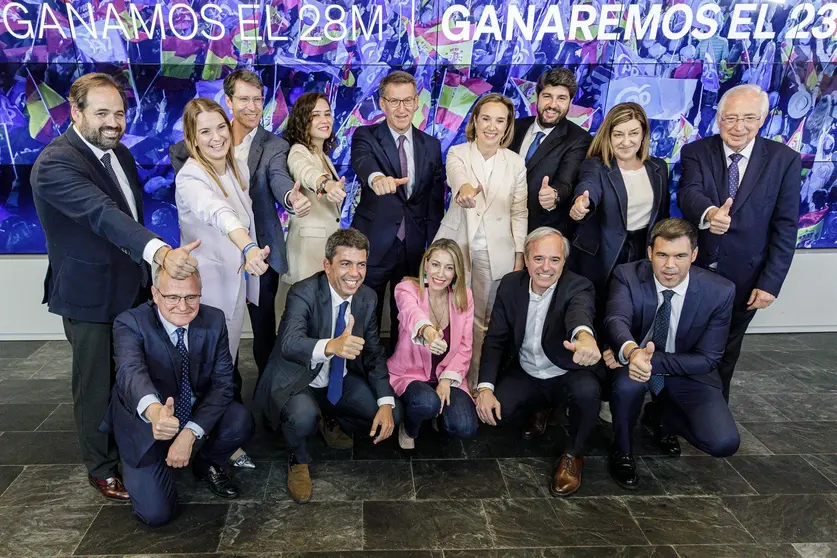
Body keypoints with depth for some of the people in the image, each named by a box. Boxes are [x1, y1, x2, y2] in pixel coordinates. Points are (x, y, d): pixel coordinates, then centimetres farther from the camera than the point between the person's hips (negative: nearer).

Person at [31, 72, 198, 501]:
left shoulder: (119, 153, 6)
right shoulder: (55, 164, -22)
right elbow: (102, 214, -39)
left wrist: (145, 268, 17)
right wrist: (160, 252, -52)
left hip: (132, 287, 8)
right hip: (91, 296, -8)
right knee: (97, 385, 7)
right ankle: (102, 468, 27)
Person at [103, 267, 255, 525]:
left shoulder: (214, 320, -11)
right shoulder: (130, 323, -22)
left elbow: (222, 381, -13)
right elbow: (131, 370, -42)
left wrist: (190, 432, -26)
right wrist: (153, 410, -65)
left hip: (197, 412, 3)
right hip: (145, 420, -3)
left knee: (241, 421, -26)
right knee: (155, 512, -15)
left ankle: (207, 463, 8)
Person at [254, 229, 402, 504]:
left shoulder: (367, 298, -5)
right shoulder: (303, 293, -24)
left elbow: (374, 353, -1)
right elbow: (289, 343, -41)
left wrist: (386, 403, -15)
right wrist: (331, 346, -62)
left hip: (341, 381, 6)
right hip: (298, 382, -6)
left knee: (392, 415, -9)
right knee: (304, 417, -37)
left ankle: (332, 423, 20)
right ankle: (299, 461, 0)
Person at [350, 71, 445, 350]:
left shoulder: (431, 145, 6)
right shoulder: (365, 136, -4)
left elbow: (435, 201, 7)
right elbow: (363, 162, -29)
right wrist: (377, 178, -52)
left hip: (415, 247, 3)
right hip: (373, 244, -3)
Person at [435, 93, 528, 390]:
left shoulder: (516, 162, 5)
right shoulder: (457, 153, 0)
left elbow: (519, 212, 6)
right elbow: (457, 174, -24)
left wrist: (519, 256, 1)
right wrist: (465, 187, -48)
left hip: (496, 253, 1)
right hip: (457, 246, -1)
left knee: (481, 321, 6)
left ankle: (476, 383, 18)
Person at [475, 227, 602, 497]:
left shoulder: (578, 287, -19)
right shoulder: (510, 285, -7)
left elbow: (579, 312, -45)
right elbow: (495, 339, -4)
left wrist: (585, 335, -71)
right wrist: (485, 387, -17)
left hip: (568, 375, -3)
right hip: (525, 375, 4)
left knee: (586, 391, -36)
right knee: (488, 412, -20)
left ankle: (573, 453, -4)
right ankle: (540, 409, 16)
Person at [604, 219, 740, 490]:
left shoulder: (720, 291, -17)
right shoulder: (628, 276, -18)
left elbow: (707, 359, -16)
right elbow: (616, 319, -37)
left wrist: (653, 361, -31)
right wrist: (632, 352, -60)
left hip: (688, 373, 1)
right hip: (635, 361, -1)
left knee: (724, 443, -20)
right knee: (628, 382, -37)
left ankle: (665, 416, 14)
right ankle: (622, 452, -6)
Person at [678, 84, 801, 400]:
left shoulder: (784, 160, -6)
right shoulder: (696, 152, -6)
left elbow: (785, 228, -6)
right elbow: (688, 193, -25)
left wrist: (770, 283, -12)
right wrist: (708, 213, -48)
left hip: (743, 279, 0)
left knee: (725, 353, 18)